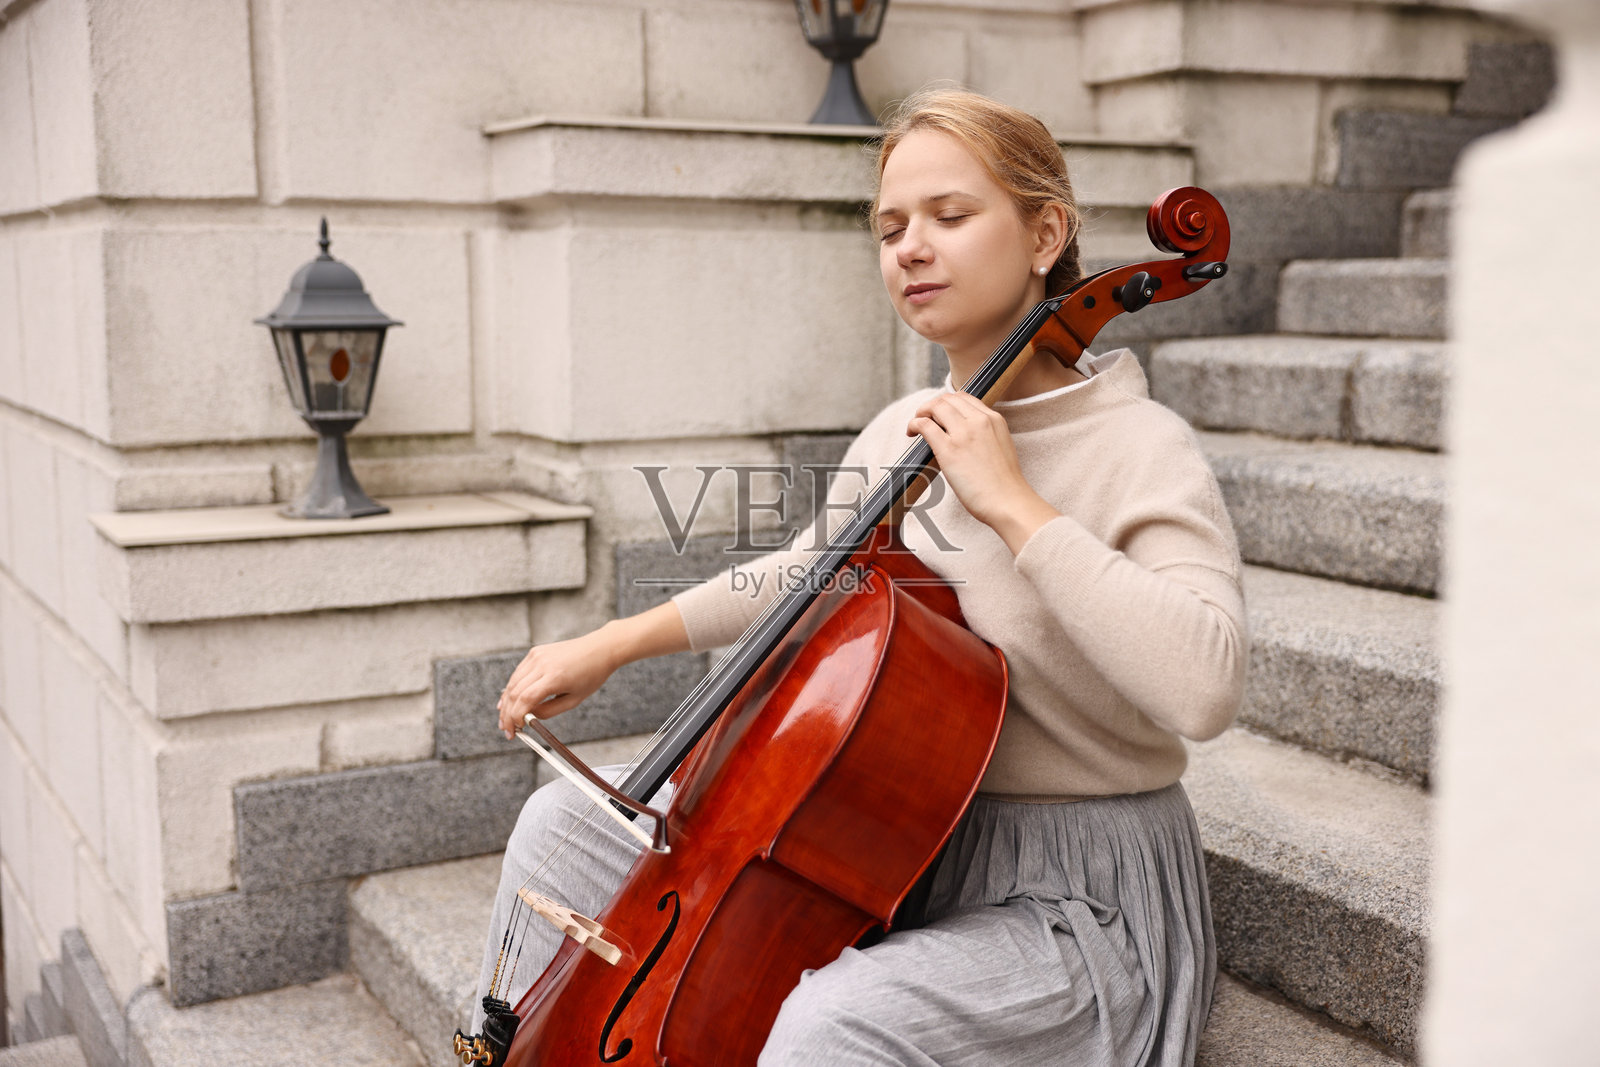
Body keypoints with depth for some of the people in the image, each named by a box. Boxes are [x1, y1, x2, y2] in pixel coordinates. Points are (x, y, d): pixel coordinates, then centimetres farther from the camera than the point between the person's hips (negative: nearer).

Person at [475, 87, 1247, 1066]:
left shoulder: (1142, 449, -16)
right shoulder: (901, 435, 5)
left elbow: (1206, 687, -32)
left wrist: (1014, 504, -29)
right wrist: (612, 646, 16)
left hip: (1076, 906, -7)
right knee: (569, 822, 8)